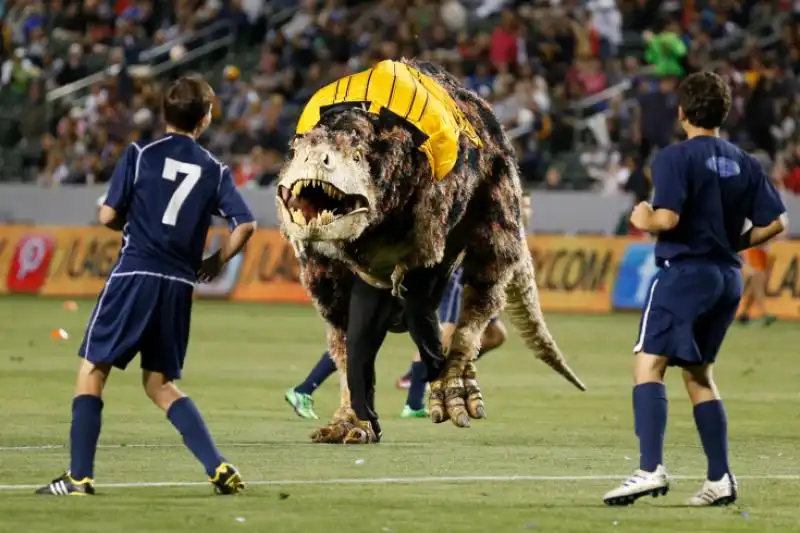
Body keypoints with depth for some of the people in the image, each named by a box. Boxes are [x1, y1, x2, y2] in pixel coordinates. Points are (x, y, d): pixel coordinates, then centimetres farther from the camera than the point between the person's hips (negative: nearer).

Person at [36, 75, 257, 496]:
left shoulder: (140, 155, 1)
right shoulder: (215, 170, 8)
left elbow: (108, 216, -2)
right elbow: (245, 225, -1)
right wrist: (215, 262, 14)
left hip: (135, 275, -3)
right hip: (180, 285, 4)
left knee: (92, 369, 5)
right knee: (160, 383, 15)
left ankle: (79, 475, -1)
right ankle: (218, 467, 1)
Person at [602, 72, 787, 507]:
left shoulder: (676, 157, -9)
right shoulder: (743, 163, 10)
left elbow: (667, 219, -20)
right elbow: (775, 223, 8)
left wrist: (644, 220, 1)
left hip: (685, 271, -7)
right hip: (728, 277, 7)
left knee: (648, 364, -10)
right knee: (697, 373, 17)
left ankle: (650, 469, -26)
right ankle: (720, 479, 13)